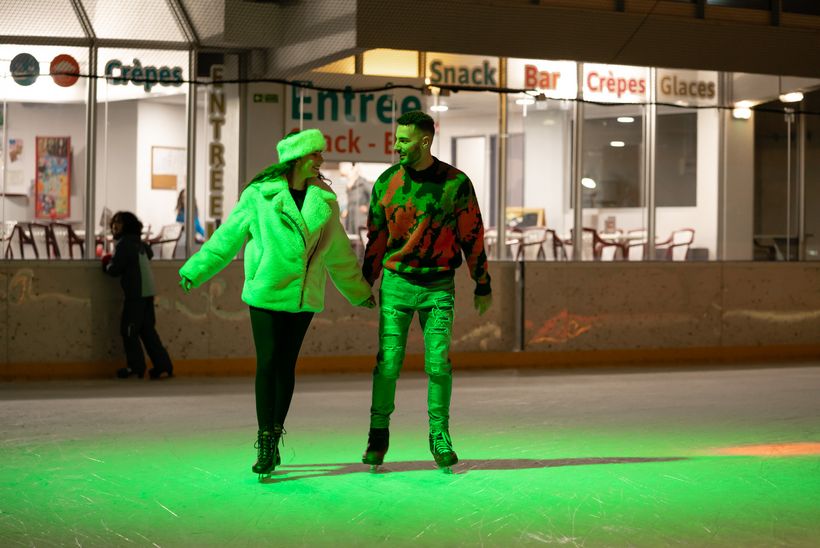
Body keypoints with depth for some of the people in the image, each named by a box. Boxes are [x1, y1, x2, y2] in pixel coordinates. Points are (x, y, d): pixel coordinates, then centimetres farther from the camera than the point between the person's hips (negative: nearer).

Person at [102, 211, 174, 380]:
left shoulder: (124, 244, -10)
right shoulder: (138, 243, 17)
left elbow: (114, 269, -12)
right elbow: (150, 253, 39)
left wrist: (106, 265, 10)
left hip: (136, 293, -8)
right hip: (148, 292, 8)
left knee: (128, 329, -1)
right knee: (147, 329, 10)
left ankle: (135, 366, 1)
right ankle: (163, 365, 7)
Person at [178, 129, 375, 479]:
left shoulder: (324, 201, 10)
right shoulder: (259, 196, -1)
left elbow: (339, 253, 21)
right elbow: (228, 236, 3)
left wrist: (358, 291, 27)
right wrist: (196, 269, -1)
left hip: (304, 298, 3)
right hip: (265, 294, -3)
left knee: (286, 366, 4)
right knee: (268, 364, -7)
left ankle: (274, 439, 13)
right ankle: (265, 441, -2)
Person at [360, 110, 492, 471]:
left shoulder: (455, 183, -5)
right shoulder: (387, 182, 1)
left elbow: (472, 235, 3)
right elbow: (376, 238, 11)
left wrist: (482, 286, 7)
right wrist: (366, 283, 13)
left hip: (439, 286, -1)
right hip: (396, 283, 1)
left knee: (439, 363, -3)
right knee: (388, 362, -4)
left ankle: (440, 436, 11)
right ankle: (378, 435, 10)